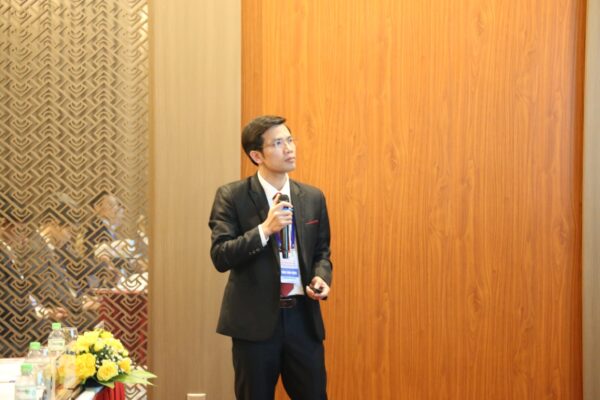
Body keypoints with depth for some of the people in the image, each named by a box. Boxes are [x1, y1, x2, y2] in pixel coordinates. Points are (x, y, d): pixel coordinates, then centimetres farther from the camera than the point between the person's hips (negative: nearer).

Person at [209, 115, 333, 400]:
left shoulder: (313, 198, 8)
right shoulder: (232, 196, -5)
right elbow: (220, 256, -12)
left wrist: (321, 277, -5)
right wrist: (265, 229, -22)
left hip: (303, 317, 4)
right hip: (255, 319, -3)